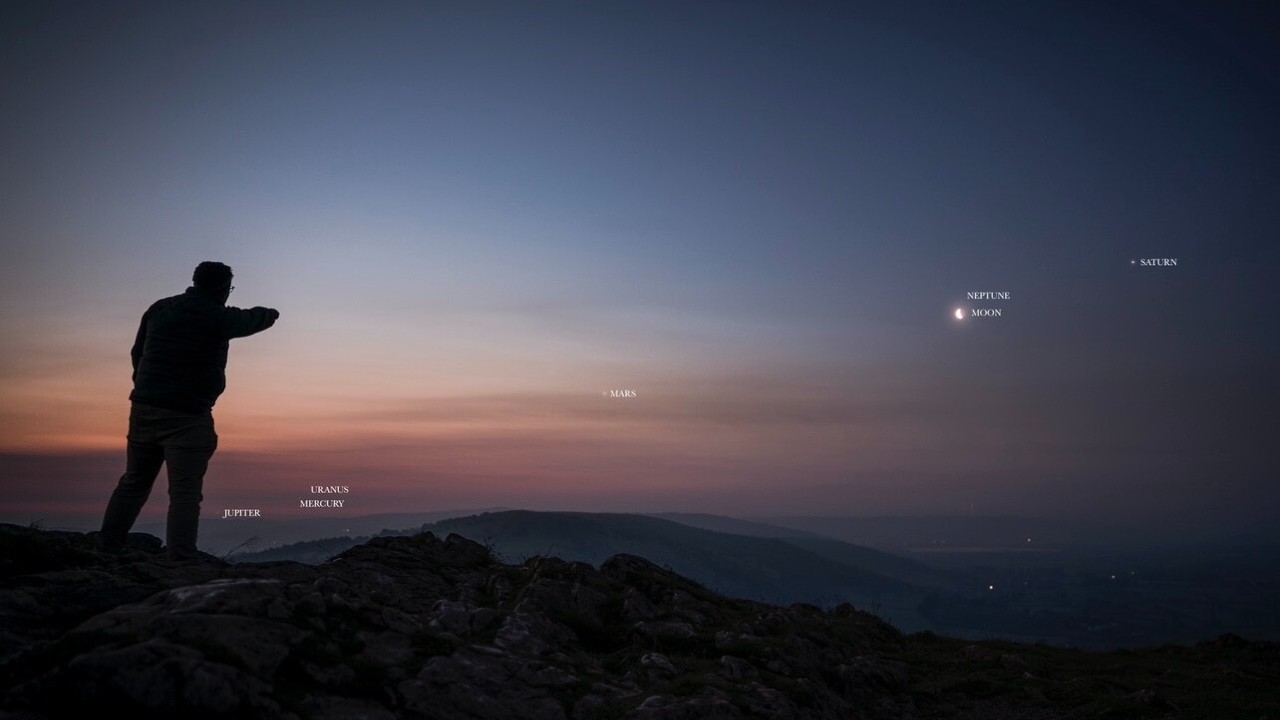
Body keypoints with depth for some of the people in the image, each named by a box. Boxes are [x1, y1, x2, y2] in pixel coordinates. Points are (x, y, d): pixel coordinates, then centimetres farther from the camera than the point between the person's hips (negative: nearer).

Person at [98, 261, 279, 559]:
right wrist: (270, 314, 36)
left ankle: (107, 545, 23)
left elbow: (138, 353, 16)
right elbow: (252, 319, 14)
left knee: (134, 482, 18)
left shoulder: (158, 308, 9)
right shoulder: (219, 318, -7)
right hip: (187, 417, -6)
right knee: (185, 492, -6)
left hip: (144, 408, 6)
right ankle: (180, 557, -10)